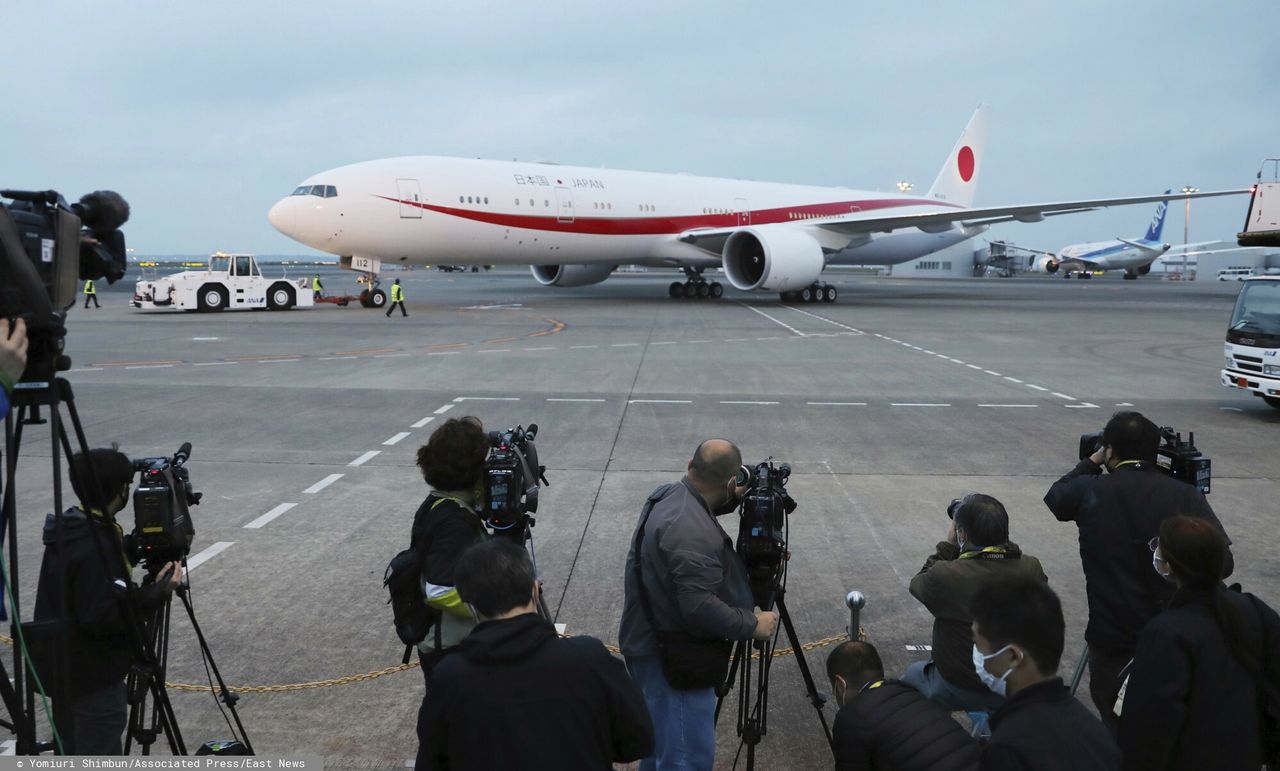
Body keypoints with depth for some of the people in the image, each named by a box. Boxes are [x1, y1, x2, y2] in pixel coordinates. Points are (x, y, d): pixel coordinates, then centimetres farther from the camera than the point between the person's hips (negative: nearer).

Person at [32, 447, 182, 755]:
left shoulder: (70, 531, 4)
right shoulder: (95, 547, -25)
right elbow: (101, 617, -28)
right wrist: (157, 591, -21)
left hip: (65, 670, 10)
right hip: (93, 680, -10)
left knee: (73, 754, 21)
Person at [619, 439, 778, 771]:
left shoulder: (668, 495, 1)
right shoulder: (691, 532, -29)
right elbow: (700, 607, -31)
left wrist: (733, 501, 12)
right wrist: (753, 624, -17)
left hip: (656, 646, 10)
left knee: (663, 743, 25)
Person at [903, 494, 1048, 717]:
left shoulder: (946, 575, -28)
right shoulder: (1032, 570, -19)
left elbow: (919, 583, -5)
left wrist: (949, 545, -1)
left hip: (957, 692, -3)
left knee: (913, 673, 28)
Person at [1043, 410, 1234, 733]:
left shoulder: (1090, 491, -9)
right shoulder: (1186, 496, -9)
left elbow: (1053, 501, 13)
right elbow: (1222, 562, -10)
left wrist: (1091, 462, 20)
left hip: (1111, 638, -1)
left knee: (1116, 723, 15)